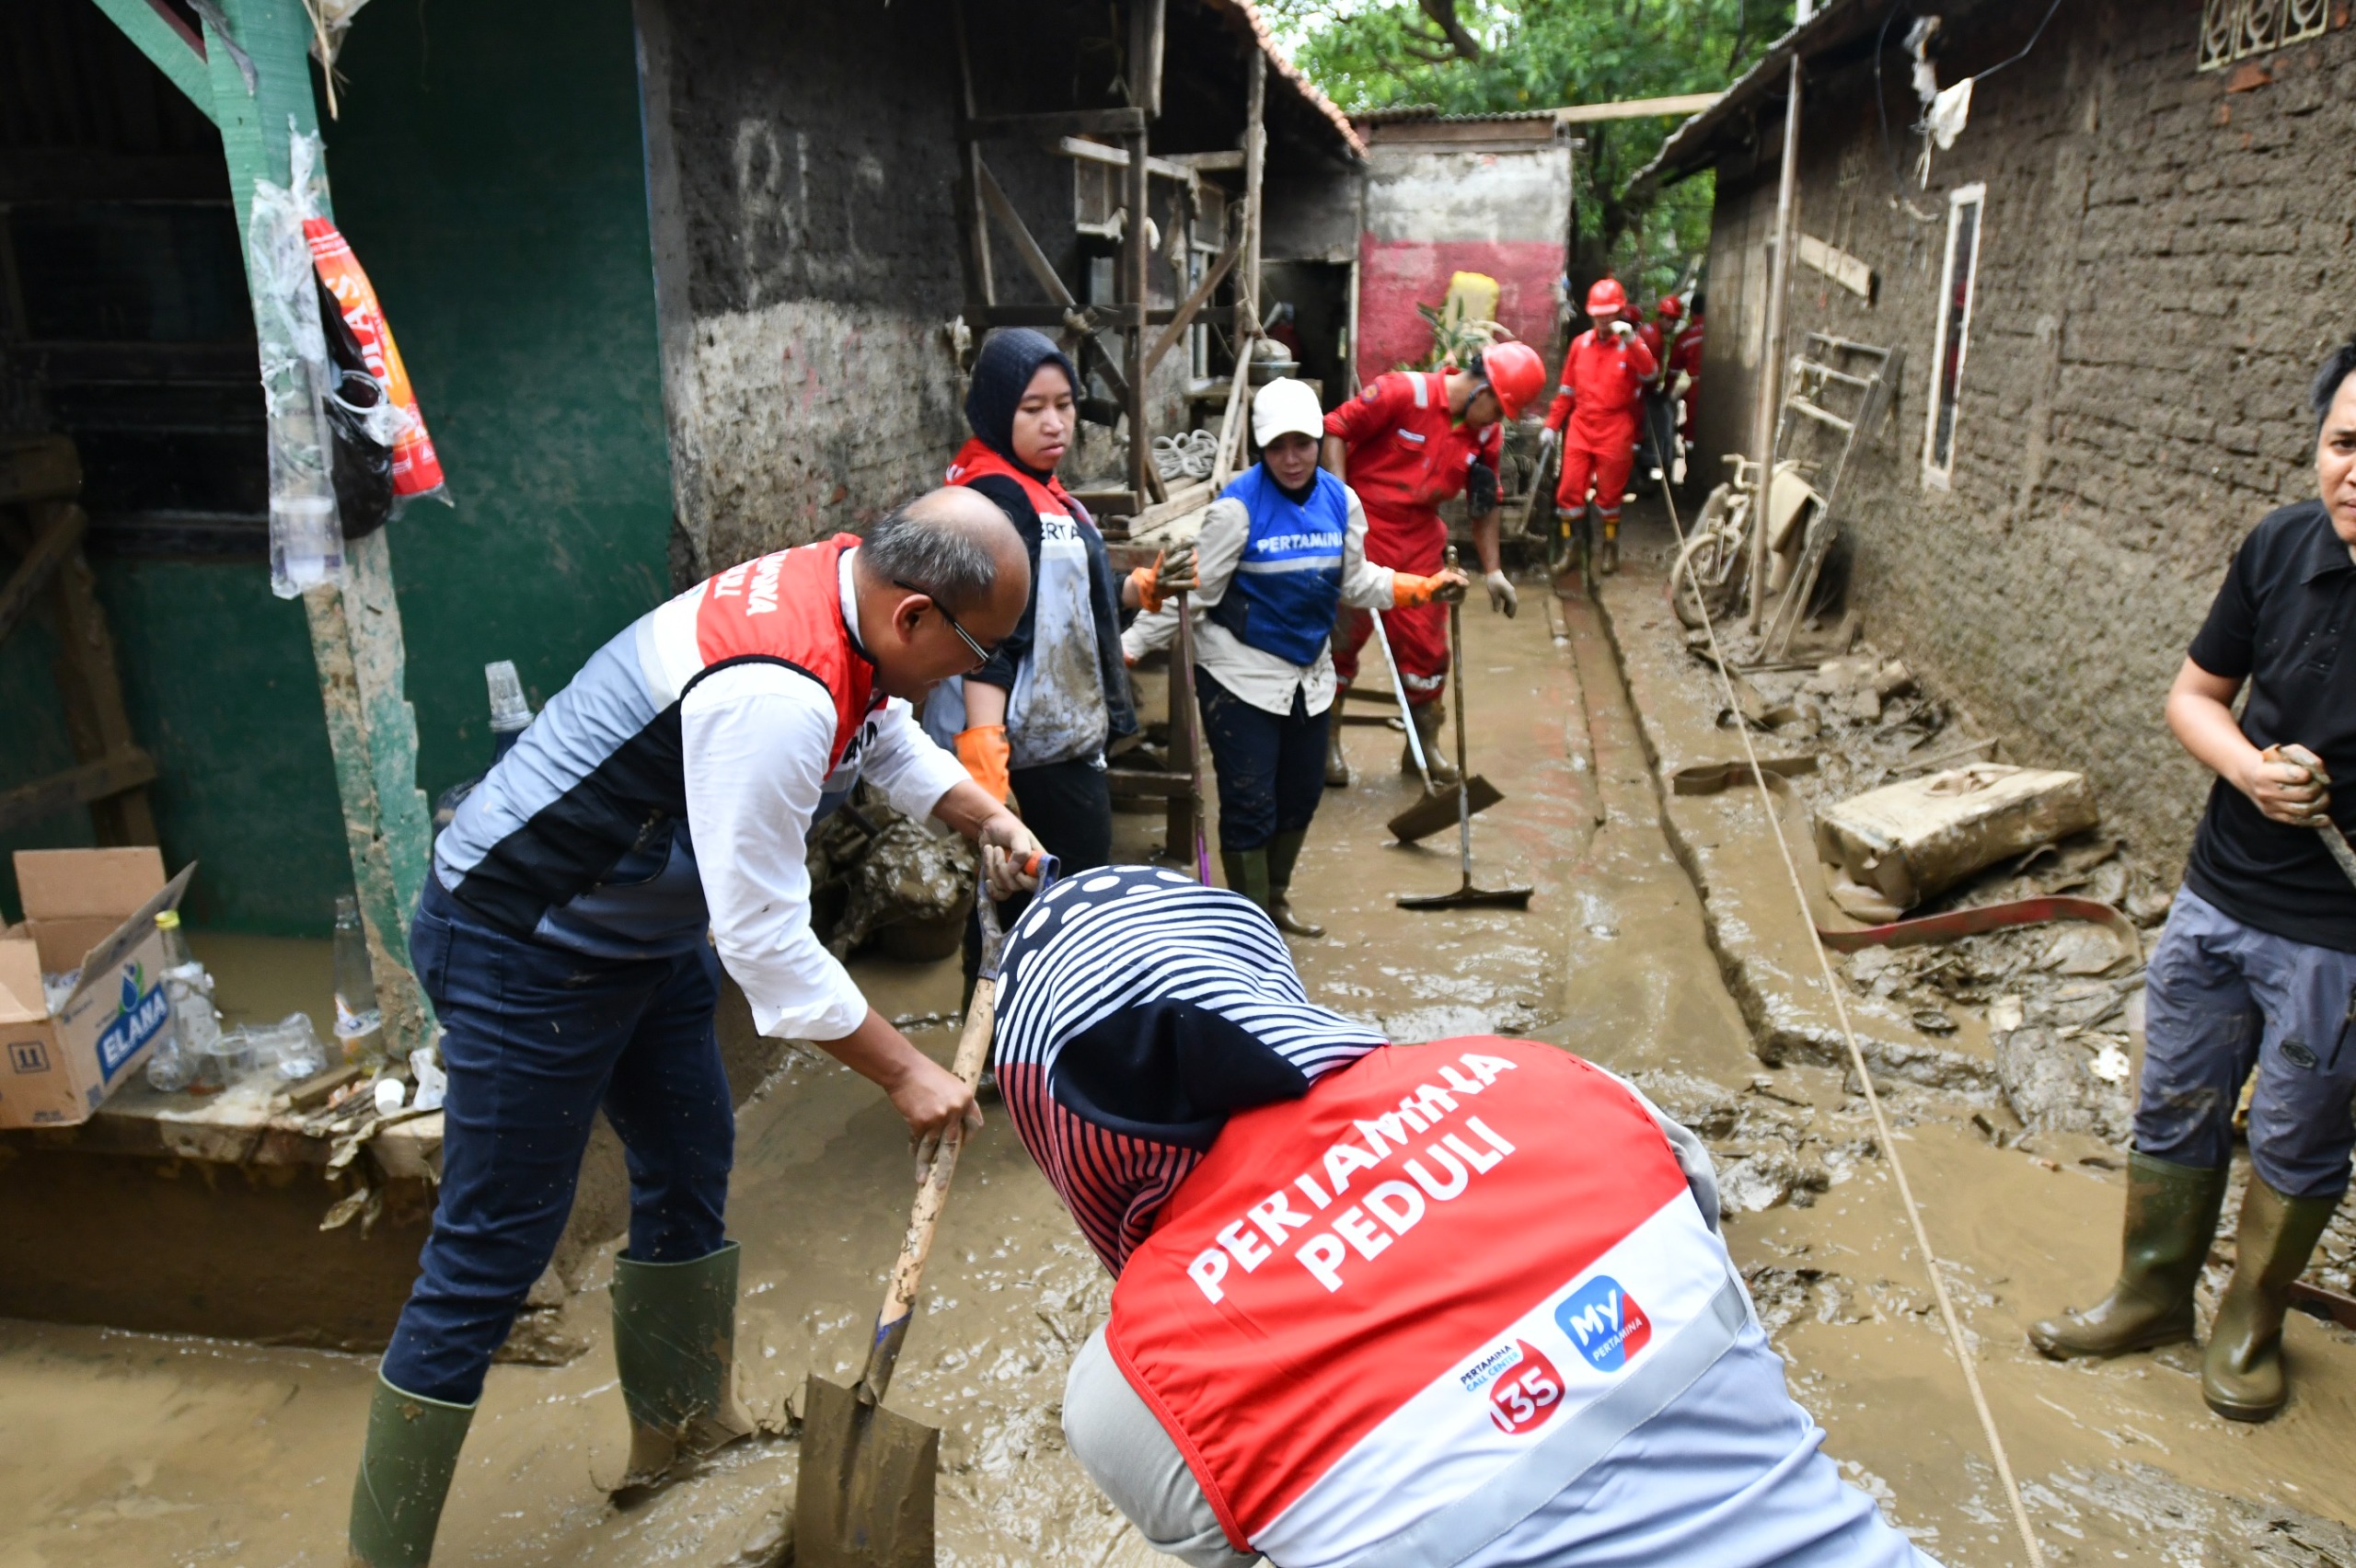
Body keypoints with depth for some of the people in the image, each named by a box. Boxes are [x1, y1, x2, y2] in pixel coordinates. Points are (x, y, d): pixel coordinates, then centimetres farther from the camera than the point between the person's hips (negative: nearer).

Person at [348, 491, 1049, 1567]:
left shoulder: (845, 583, -6)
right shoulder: (774, 698, -36)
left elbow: (887, 736, 17)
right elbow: (764, 939, -29)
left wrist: (985, 819, 4)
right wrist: (905, 1072, -20)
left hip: (646, 927, 10)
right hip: (524, 952, -10)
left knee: (690, 1165, 20)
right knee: (491, 1255, -1)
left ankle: (682, 1425, 42)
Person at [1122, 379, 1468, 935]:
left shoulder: (1340, 500, -1)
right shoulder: (1238, 505, -17)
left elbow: (1356, 581, 11)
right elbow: (1192, 592, -16)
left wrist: (1423, 588, 1)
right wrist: (1130, 646, -21)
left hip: (1309, 674, 6)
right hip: (1240, 675, -6)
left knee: (1302, 794, 18)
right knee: (1250, 806, -2)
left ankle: (1275, 899, 40)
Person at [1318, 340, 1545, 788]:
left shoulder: (1487, 436, 2)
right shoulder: (1404, 392, -17)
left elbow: (1485, 506, 12)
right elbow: (1336, 429, -14)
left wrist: (1492, 570, 7)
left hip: (1421, 540, 6)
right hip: (1363, 529, -5)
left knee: (1427, 644, 6)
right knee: (1342, 636, 1)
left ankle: (1424, 747, 23)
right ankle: (1327, 743, 18)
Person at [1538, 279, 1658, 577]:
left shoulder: (1632, 345, -2)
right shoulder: (1580, 343, 8)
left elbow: (1649, 373, -21)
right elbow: (1566, 389, 14)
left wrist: (1632, 341, -33)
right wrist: (1552, 425, 12)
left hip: (1615, 431, -3)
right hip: (1580, 428, 3)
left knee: (1609, 493, 6)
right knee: (1570, 489, -1)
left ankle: (1610, 546, 22)